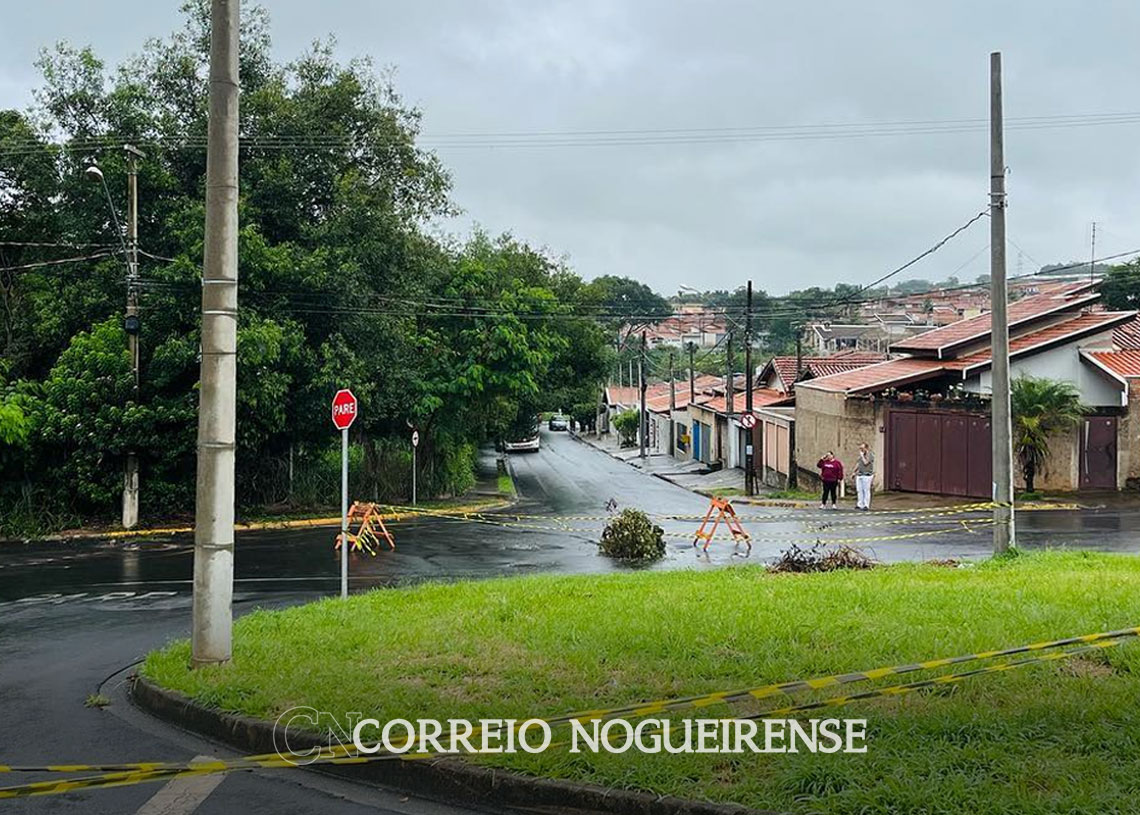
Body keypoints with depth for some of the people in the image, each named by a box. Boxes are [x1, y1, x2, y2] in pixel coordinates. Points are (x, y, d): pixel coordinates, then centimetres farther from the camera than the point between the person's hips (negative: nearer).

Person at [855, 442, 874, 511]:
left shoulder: (870, 455, -7)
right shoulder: (861, 455, 18)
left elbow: (865, 463, -18)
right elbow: (858, 463, 26)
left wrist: (862, 456, -8)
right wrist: (855, 471, 20)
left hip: (867, 475, -7)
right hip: (859, 475, 7)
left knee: (866, 490, -7)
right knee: (859, 490, 4)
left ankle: (866, 506, -5)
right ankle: (860, 505, 6)